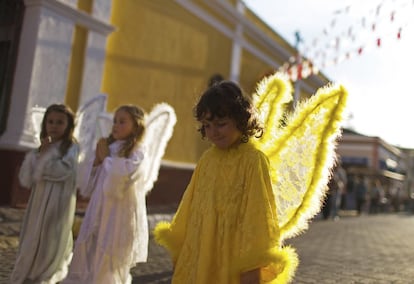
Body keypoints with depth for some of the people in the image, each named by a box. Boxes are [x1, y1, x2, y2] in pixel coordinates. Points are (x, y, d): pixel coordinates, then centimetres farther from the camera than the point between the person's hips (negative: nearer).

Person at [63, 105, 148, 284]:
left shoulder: (136, 153, -10)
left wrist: (106, 158, -7)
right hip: (98, 215, 6)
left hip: (119, 219, -6)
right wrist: (98, 159, -3)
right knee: (87, 267, 12)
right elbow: (90, 185, 11)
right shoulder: (109, 148, 9)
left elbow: (114, 185, -20)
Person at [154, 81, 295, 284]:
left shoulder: (253, 160, -12)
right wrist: (179, 251, 13)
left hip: (231, 265, -5)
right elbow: (191, 208, 10)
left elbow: (257, 215, -13)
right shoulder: (207, 158, 5)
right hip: (198, 259, 5)